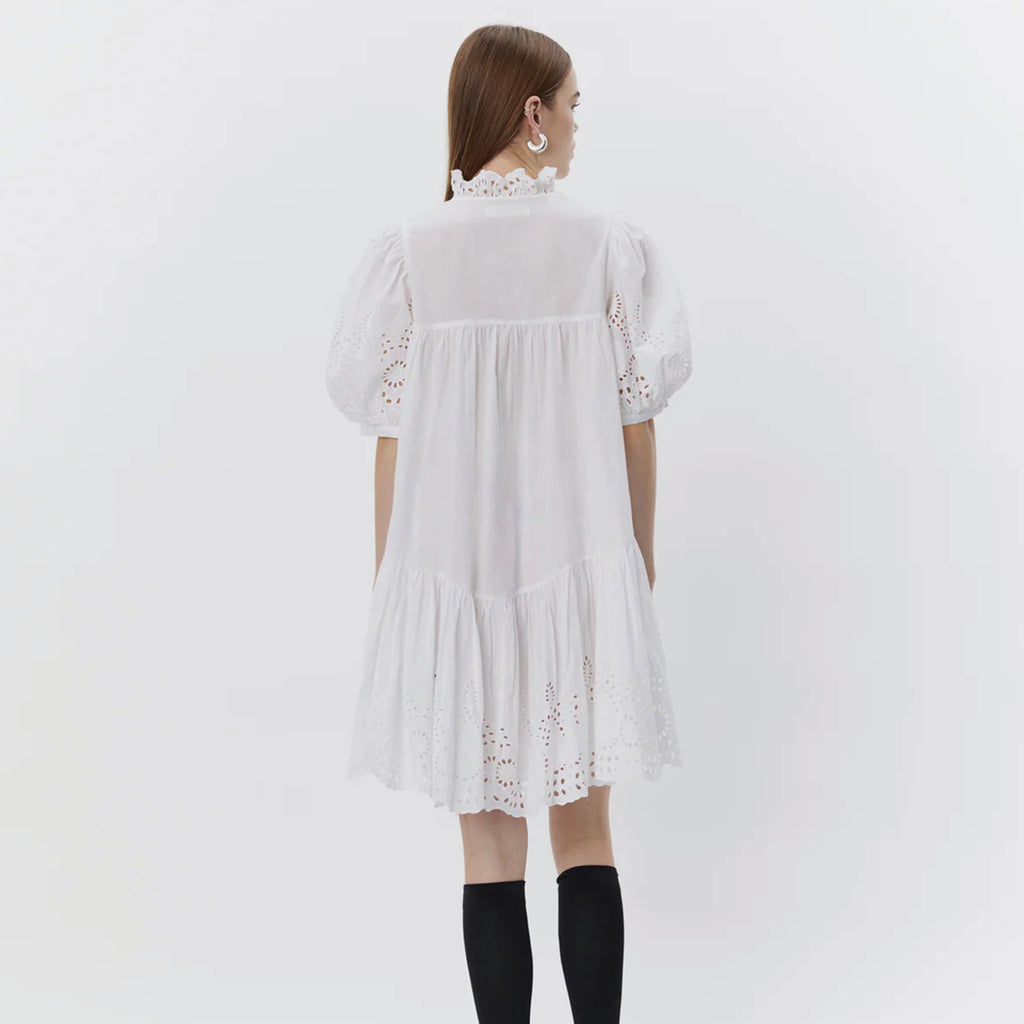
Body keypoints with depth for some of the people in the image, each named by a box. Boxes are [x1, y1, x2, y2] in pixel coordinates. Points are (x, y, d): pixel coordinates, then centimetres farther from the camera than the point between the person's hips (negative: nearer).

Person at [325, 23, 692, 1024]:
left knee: (490, 843, 9)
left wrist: (391, 588, 8)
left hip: (455, 570, 0)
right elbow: (636, 424, 0)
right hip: (583, 566, 0)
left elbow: (392, 442, -2)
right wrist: (639, 567, 12)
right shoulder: (606, 243, -4)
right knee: (584, 830, 12)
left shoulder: (409, 250, -4)